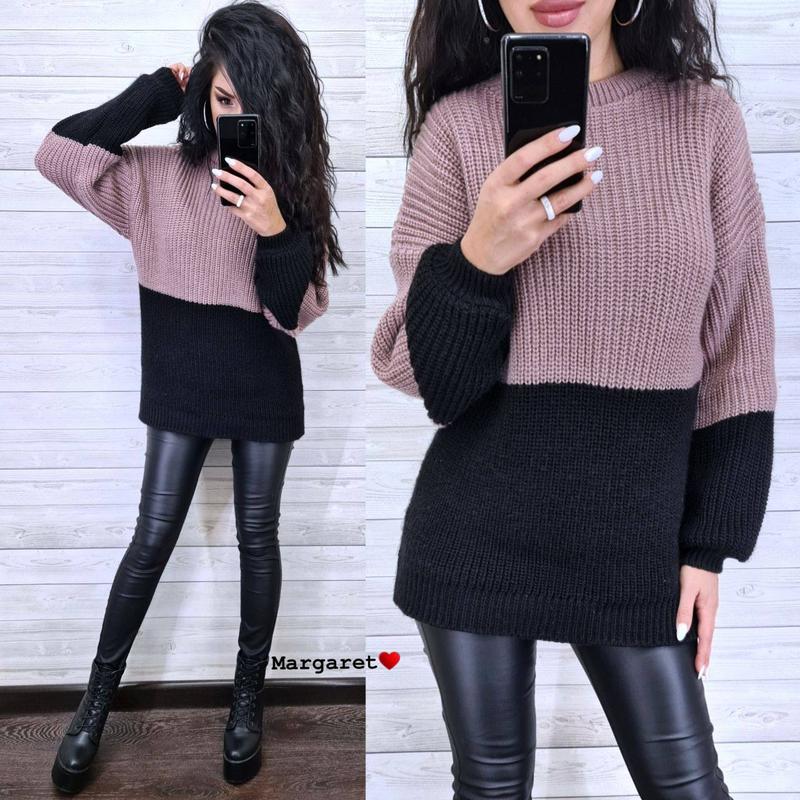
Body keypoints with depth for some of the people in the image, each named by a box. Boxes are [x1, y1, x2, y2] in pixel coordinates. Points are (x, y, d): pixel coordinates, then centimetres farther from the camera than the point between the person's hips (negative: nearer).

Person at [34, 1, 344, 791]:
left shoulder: (295, 183, -6)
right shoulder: (162, 174, -6)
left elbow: (297, 312, -10)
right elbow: (56, 154, -17)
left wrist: (276, 232, -28)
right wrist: (151, 95, -13)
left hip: (264, 388, 1)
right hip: (182, 384, 0)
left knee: (256, 540, 9)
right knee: (152, 540, 5)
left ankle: (247, 699, 28)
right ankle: (95, 702, 24)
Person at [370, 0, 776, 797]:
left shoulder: (704, 115, -1)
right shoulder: (457, 123, -4)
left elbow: (735, 349, 3)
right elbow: (423, 378, -6)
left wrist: (710, 543, 2)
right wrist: (477, 263, -25)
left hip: (636, 529, 1)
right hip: (478, 524, 0)